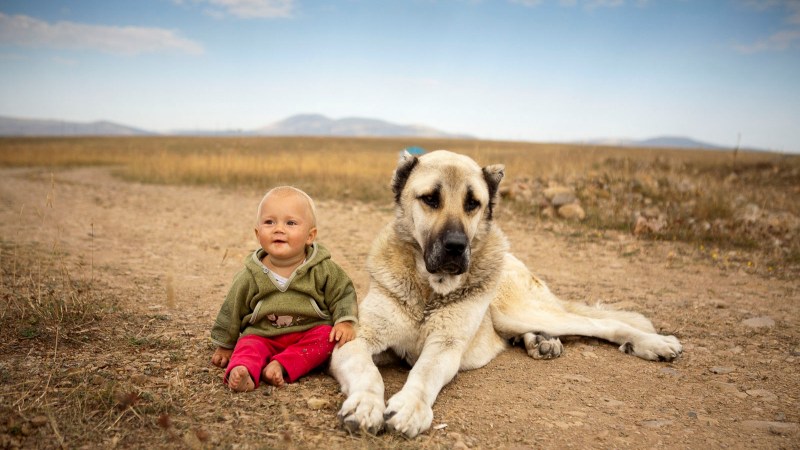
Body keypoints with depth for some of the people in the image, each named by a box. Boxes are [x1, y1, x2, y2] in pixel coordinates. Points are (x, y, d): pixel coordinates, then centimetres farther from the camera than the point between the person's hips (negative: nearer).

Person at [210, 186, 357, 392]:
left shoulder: (323, 269, -6)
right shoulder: (250, 276, -3)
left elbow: (343, 294, 4)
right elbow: (232, 310, 9)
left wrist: (345, 322, -12)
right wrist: (225, 346, 16)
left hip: (309, 332, 0)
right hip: (262, 335, 1)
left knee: (326, 336, -26)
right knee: (249, 346, -25)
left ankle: (282, 365, -35)